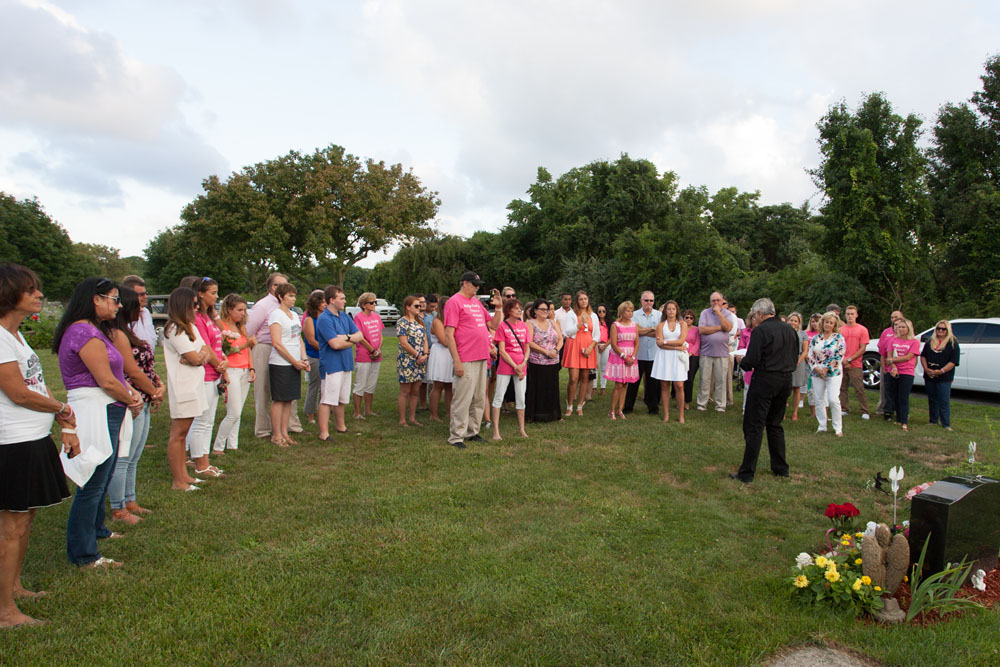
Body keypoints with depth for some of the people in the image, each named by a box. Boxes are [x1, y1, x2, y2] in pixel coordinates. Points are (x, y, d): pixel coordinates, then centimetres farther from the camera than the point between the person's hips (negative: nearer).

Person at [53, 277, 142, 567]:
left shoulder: (96, 331, 17)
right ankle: (84, 555, 7)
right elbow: (106, 381, -20)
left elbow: (114, 376, 16)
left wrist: (131, 394, -2)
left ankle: (96, 530, 42)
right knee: (92, 485, -3)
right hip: (95, 414, -11)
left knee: (101, 479, 24)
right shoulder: (86, 332, -17)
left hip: (106, 415, 11)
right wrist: (131, 400, -3)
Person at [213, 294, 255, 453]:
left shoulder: (241, 327, 17)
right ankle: (217, 447, 3)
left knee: (237, 413, 7)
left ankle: (233, 446, 13)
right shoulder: (220, 325, -7)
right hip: (231, 371, -7)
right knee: (234, 414, -9)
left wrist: (252, 369, 7)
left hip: (245, 372, 7)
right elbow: (222, 351, -14)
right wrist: (245, 344, -18)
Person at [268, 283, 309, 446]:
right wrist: (295, 361, -12)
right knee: (279, 400, -1)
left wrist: (304, 359, 4)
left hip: (295, 364, 8)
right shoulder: (276, 314, -9)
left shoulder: (294, 315, 16)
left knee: (289, 399, 10)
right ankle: (276, 435, 7)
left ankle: (284, 433, 18)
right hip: (280, 364, -7)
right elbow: (277, 343, -15)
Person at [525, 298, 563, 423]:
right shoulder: (530, 323, -2)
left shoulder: (552, 322, 13)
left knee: (552, 388, 6)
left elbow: (560, 339, 10)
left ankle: (552, 415, 16)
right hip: (536, 363, -4)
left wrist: (556, 350, -9)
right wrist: (546, 352, -16)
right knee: (537, 389, -1)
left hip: (553, 362, 4)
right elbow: (529, 343, -12)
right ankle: (534, 415, 8)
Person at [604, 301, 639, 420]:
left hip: (631, 357, 5)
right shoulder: (615, 325, -4)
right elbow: (614, 344, -9)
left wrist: (632, 357, -7)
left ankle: (620, 410, 13)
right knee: (618, 385, -7)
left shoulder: (634, 325, 10)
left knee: (624, 384, 6)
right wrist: (624, 357, -13)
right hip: (618, 355, -4)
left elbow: (636, 342, 7)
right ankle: (612, 411, 2)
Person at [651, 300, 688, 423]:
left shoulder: (683, 324, 8)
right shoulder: (660, 325, 8)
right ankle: (666, 415, 8)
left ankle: (681, 415, 1)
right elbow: (659, 343, -4)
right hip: (663, 357, 1)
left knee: (679, 386, -7)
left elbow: (681, 341, -5)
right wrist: (676, 347, -10)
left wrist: (665, 342, -6)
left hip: (677, 358, -1)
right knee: (664, 386, 1)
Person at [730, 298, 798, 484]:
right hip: (786, 381, 7)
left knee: (754, 427, -3)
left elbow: (751, 361, -17)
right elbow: (795, 358, 15)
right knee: (775, 425, 19)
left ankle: (747, 473, -1)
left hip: (765, 380, -7)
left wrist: (742, 361, 4)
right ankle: (781, 468, 25)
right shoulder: (789, 330, 9)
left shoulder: (760, 331, -13)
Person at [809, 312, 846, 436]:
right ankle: (822, 426, 17)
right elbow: (810, 356, 7)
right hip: (817, 374, 4)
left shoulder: (839, 338, 0)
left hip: (833, 373, -4)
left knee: (833, 399, -12)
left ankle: (838, 427, 1)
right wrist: (816, 368, -8)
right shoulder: (815, 338, 9)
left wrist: (826, 369, -12)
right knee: (819, 400, 6)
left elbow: (839, 357, -7)